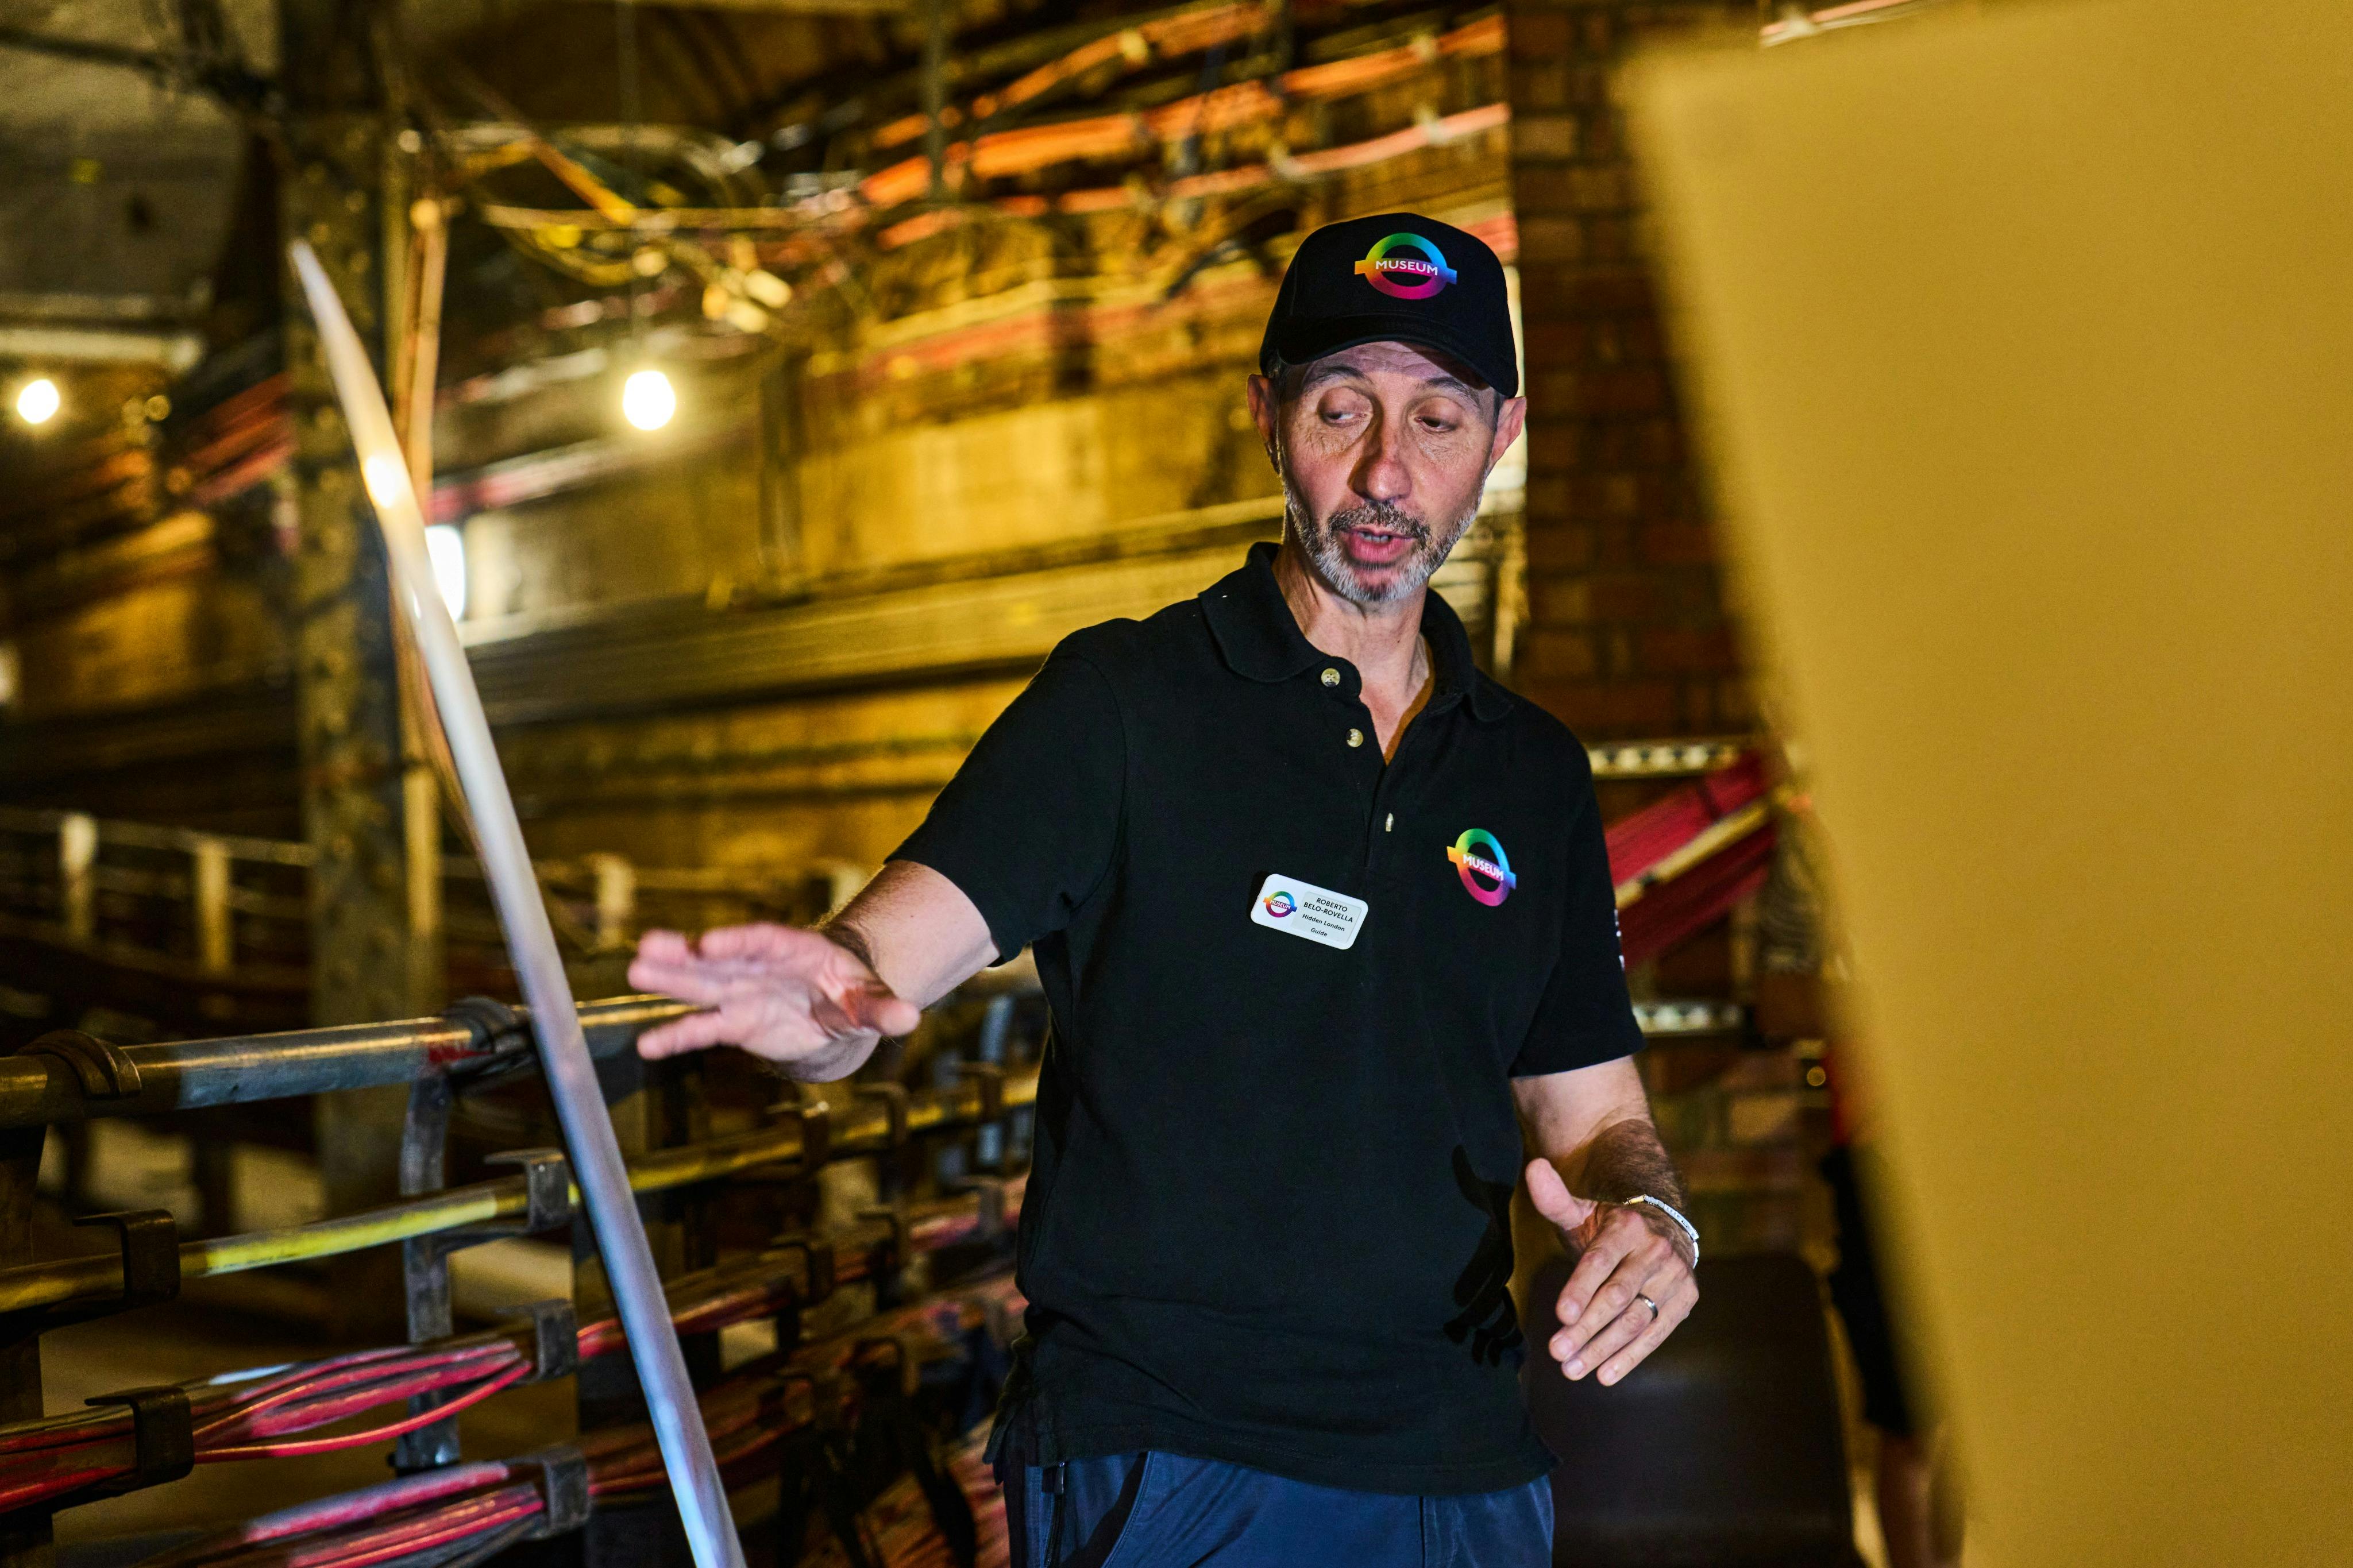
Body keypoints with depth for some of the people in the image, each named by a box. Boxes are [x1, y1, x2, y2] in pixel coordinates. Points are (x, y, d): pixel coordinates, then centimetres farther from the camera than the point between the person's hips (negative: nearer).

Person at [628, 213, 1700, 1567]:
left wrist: (1650, 1217, -8)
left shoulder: (1535, 772, 10)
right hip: (1156, 1459, -4)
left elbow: (1593, 1109, 15)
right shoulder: (1126, 701, -4)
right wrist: (835, 1002, -41)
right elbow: (907, 936, -18)